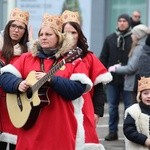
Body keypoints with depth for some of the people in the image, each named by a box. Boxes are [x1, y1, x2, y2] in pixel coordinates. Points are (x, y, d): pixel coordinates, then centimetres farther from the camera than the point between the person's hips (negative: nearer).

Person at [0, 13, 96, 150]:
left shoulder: (72, 60, -1)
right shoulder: (27, 58, 11)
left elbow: (79, 89, -13)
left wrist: (51, 79, -20)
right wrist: (18, 84, -13)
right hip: (31, 125, 3)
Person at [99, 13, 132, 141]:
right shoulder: (110, 39, 8)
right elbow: (103, 58, 9)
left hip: (128, 79, -3)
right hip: (112, 79, 3)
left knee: (129, 106, 2)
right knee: (112, 106, 9)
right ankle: (113, 132, 17)